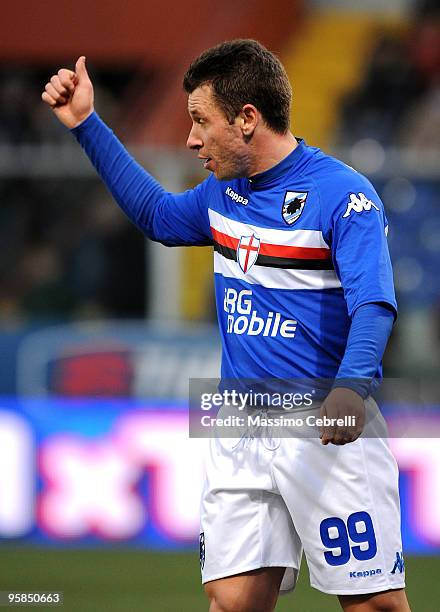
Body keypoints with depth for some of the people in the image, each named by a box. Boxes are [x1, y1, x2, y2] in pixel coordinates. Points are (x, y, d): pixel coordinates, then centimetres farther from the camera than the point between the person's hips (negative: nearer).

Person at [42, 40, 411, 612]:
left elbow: (373, 305, -23)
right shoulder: (224, 191, 12)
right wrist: (87, 125, 29)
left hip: (328, 432, -6)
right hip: (240, 432, 6)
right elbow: (158, 215, 33)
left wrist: (352, 384, -42)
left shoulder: (342, 195, -12)